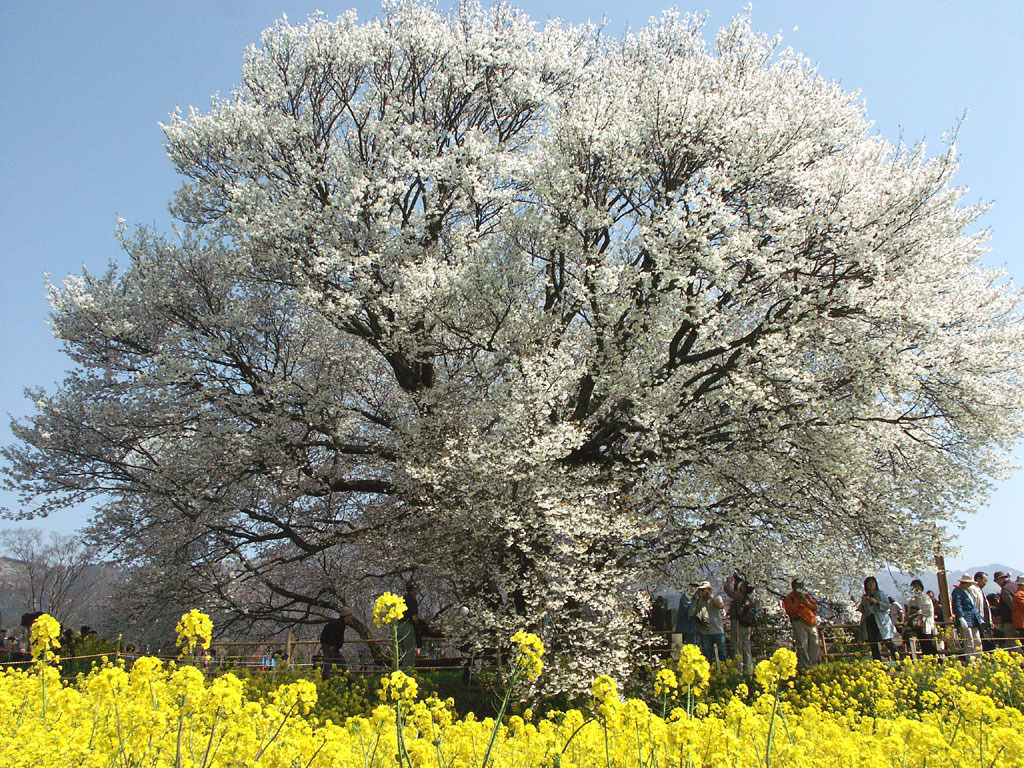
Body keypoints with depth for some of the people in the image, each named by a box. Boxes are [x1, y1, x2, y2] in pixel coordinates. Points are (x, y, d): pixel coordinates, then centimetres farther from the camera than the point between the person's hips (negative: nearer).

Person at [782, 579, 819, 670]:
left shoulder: (806, 596, 21)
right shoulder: (788, 598, 7)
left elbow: (815, 608, 15)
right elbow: (790, 611, -7)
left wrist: (807, 603, -2)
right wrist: (798, 602, -12)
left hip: (811, 623, 5)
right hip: (799, 623, -5)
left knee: (814, 644, 5)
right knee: (802, 645, -9)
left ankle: (813, 665, 16)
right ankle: (806, 667, -8)